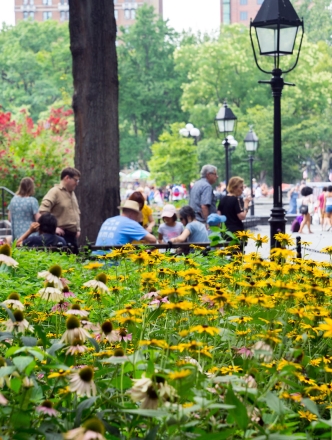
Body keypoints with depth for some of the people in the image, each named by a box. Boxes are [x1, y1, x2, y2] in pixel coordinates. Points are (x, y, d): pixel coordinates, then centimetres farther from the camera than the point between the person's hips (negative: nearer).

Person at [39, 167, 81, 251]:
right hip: (62, 234, -9)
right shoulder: (55, 192, -9)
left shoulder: (72, 193, 19)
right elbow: (43, 211, -19)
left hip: (73, 235, 9)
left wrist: (78, 229, 20)